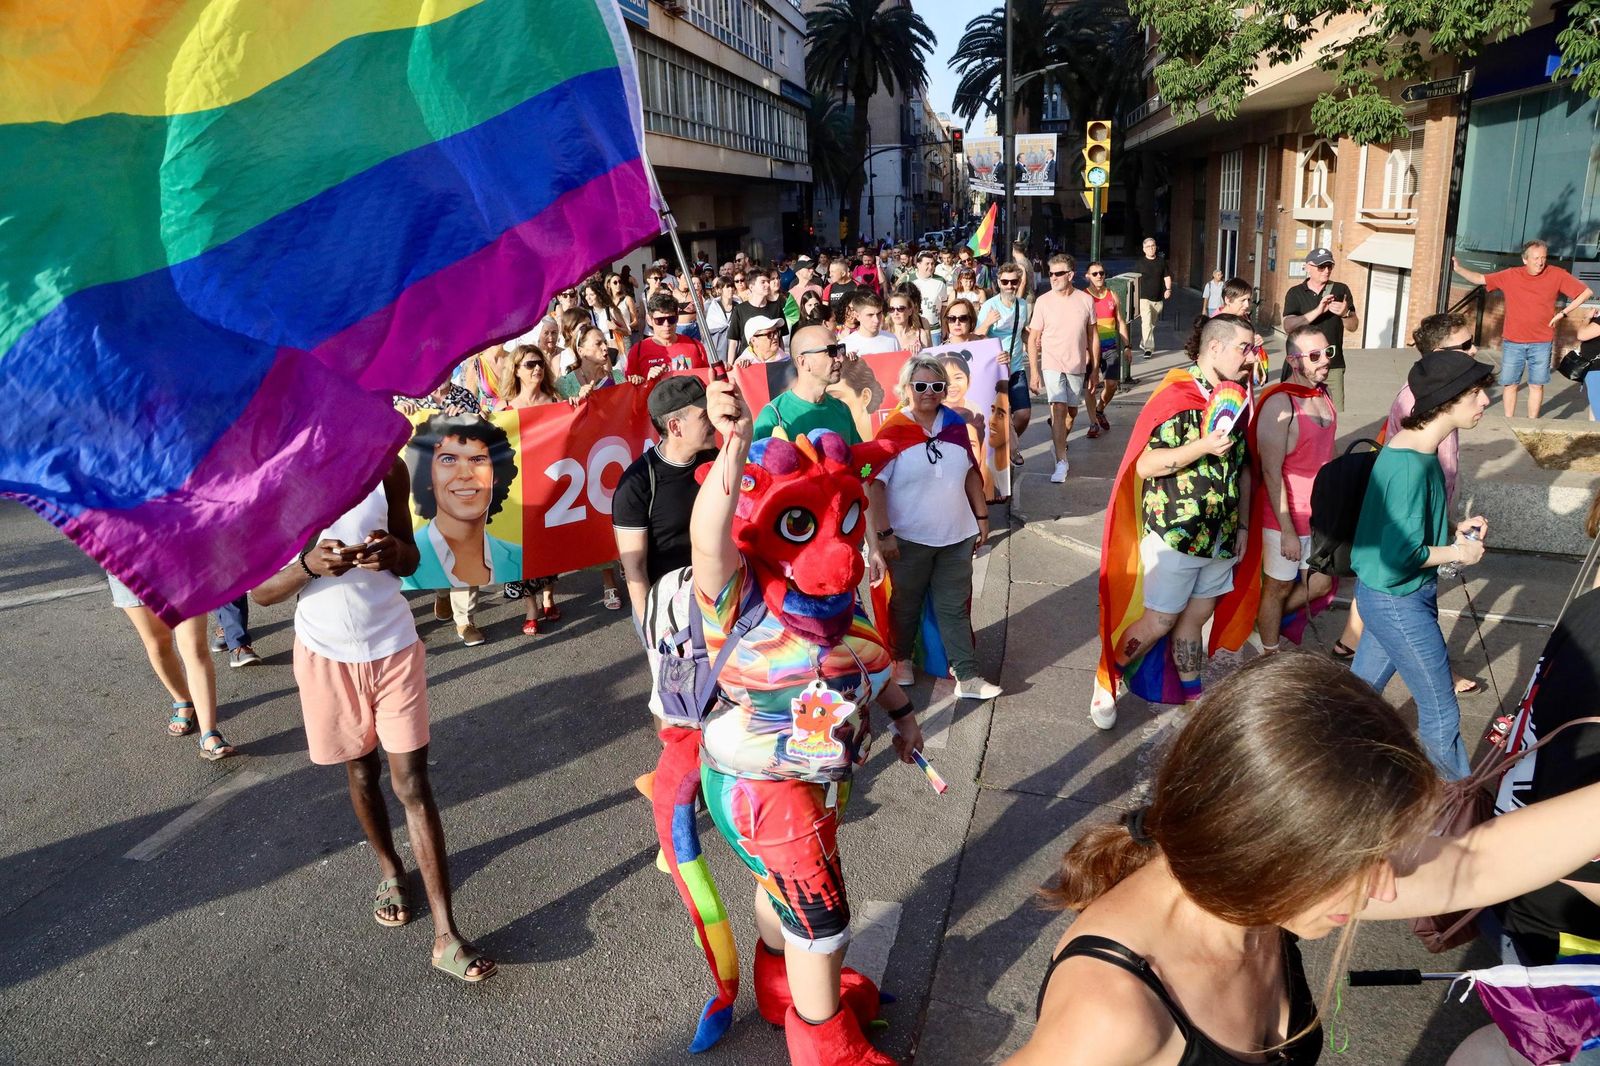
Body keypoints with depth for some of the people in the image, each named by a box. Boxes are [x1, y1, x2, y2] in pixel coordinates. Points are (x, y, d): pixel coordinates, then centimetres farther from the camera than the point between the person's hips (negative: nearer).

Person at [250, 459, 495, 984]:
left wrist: (395, 552, -21)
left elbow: (411, 559, 3)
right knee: (361, 772, 19)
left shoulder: (387, 467, -8)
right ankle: (391, 871, 45)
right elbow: (260, 591, -8)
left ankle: (446, 935, 5)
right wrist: (309, 565, -28)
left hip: (394, 646, 0)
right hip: (326, 655, 0)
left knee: (413, 783, 0)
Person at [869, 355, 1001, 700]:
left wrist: (982, 518, 11)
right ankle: (900, 660, 37)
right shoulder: (893, 431, -13)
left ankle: (967, 678, 14)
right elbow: (874, 484, -15)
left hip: (957, 537, 4)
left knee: (956, 608, 9)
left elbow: (971, 474, 11)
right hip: (909, 540, -4)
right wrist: (884, 534, -18)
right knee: (906, 605, 15)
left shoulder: (955, 424, 2)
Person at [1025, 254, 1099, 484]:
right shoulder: (1043, 301, -6)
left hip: (1077, 366, 3)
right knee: (1059, 410, -14)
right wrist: (1034, 371, -9)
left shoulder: (1085, 300, -2)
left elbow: (1092, 337, 5)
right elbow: (1033, 339, -3)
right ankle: (1061, 462, -11)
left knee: (1072, 412, 15)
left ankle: (1059, 441, 43)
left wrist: (1095, 369, 5)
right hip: (1052, 365, -3)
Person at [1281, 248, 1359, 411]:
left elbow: (1353, 326, 6)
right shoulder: (1295, 293, 3)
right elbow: (1288, 327, -11)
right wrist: (1318, 311, -23)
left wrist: (1345, 314, -16)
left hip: (1333, 366, 1)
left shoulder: (1341, 290, 7)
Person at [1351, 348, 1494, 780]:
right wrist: (1457, 552, -12)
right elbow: (1402, 553, -27)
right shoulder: (1411, 464, -27)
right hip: (1398, 602, -9)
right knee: (1441, 712, 7)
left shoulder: (1416, 447, 3)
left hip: (1392, 597, 9)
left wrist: (1455, 530, 1)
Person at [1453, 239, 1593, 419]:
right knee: (1509, 384, 4)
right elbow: (1480, 279, 4)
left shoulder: (1557, 275, -4)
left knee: (1537, 385, 6)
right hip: (1512, 343, 1)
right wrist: (1458, 268, -7)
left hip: (1542, 344, -1)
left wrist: (1563, 313, -4)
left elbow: (1586, 292, 3)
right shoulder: (1510, 275, -2)